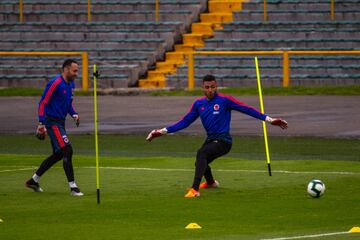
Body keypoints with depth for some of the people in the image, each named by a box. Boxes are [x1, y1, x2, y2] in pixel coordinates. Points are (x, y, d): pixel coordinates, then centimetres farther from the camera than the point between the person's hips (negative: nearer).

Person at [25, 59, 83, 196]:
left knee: (58, 154, 15)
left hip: (60, 122, 10)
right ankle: (73, 187, -15)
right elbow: (43, 103, -15)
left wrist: (74, 114, 4)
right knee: (67, 150, -16)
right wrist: (41, 123, -20)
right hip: (52, 122, -10)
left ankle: (33, 181, 28)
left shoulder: (71, 84, 11)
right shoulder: (55, 84, -16)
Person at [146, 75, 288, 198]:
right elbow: (185, 122, 9)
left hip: (223, 141, -7)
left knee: (201, 153, -32)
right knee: (201, 163, 24)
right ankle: (210, 182, 61)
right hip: (210, 140, 7)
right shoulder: (199, 104, 5)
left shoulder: (225, 100, -11)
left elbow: (247, 109, -11)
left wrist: (269, 120, -15)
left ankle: (195, 189, -38)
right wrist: (163, 131, 3)